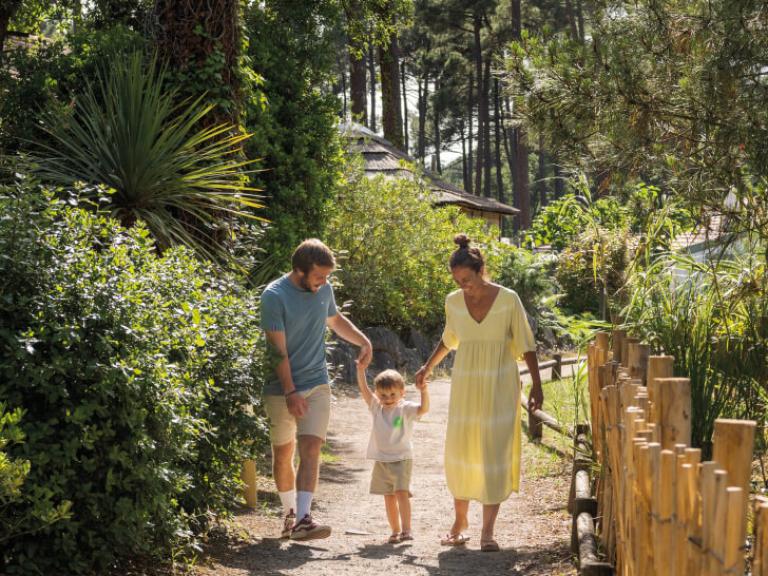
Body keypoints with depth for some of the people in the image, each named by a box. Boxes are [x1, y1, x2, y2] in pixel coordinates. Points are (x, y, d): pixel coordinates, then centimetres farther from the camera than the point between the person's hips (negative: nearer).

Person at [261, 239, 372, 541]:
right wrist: (291, 393, -21)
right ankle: (289, 512, 29)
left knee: (310, 448, -13)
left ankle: (303, 519, -20)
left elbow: (335, 320, 25)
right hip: (282, 388, -3)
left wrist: (363, 340, 9)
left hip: (317, 384, 3)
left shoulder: (324, 290, 3)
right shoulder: (274, 296, -15)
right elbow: (278, 349, -17)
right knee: (282, 454, 10)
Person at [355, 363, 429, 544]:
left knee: (401, 493, -16)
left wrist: (424, 391, -38)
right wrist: (361, 370, -12)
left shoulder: (405, 409, -6)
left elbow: (424, 408, -22)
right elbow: (364, 390, 0)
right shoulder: (376, 408, 7)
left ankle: (406, 530, -18)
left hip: (401, 459, -5)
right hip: (381, 460, 5)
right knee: (388, 497, 9)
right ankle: (395, 531, 17)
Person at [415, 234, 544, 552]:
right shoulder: (454, 301, -1)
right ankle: (460, 521, 19)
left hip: (500, 386, -3)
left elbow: (526, 344, -5)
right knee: (460, 452, 4)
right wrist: (429, 367, 22)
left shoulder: (508, 299, -10)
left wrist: (536, 385, -5)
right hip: (465, 385, 3)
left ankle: (488, 530, 0)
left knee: (494, 452, -4)